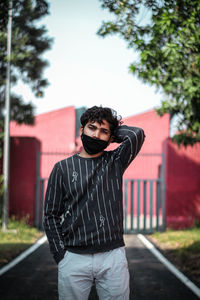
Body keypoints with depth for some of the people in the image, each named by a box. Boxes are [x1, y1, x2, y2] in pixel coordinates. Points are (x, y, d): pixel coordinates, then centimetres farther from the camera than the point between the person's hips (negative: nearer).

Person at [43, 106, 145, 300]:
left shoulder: (115, 162, 8)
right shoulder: (63, 168, 7)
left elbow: (137, 135, -10)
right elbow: (51, 215, 6)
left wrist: (114, 131, 8)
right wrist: (60, 256, -2)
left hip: (113, 257, 1)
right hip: (74, 259, 0)